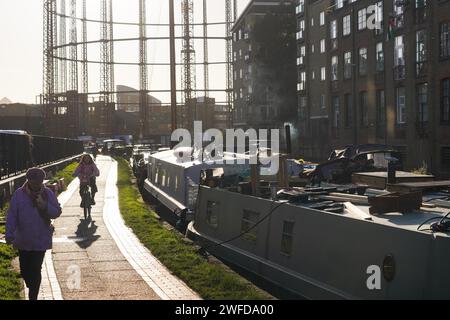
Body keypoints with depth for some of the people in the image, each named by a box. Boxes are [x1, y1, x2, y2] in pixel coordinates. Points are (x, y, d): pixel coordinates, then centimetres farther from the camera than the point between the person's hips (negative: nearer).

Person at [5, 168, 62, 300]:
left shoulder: (48, 194, -3)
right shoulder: (19, 194, -5)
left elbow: (57, 212, -3)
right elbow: (11, 216, -5)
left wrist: (44, 205, -21)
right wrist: (9, 234, -11)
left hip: (41, 240, -1)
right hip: (23, 240, 1)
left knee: (35, 270, -2)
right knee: (24, 270, 9)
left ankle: (33, 296, 10)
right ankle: (32, 288, 38)